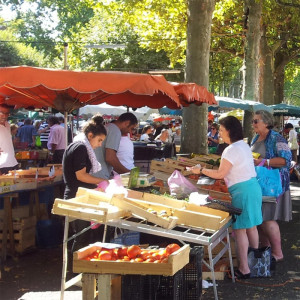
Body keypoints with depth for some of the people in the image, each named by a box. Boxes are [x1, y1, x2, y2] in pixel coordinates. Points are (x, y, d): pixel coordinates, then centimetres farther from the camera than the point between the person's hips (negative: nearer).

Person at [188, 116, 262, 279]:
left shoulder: (232, 150, -17)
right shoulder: (244, 145, 13)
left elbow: (220, 174, -15)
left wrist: (201, 170, -5)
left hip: (242, 190, -10)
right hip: (253, 186, 10)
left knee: (240, 229, -4)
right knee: (251, 226, 17)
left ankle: (244, 269, -1)